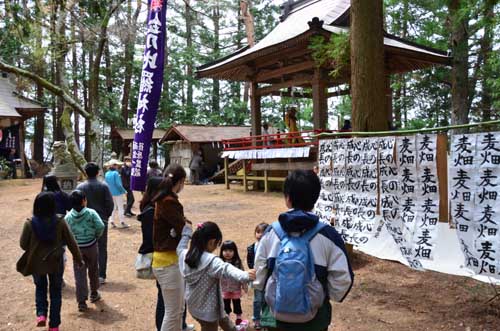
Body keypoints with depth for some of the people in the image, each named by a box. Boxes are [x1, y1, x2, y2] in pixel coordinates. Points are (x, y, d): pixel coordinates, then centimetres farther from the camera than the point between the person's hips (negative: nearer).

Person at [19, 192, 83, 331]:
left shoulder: (30, 224, -15)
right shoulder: (60, 223, -16)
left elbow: (23, 244, -4)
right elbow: (71, 243, -8)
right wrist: (78, 258, 6)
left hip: (36, 263, 0)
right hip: (55, 263, 0)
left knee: (40, 288, 27)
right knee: (55, 291, 16)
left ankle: (41, 314, 10)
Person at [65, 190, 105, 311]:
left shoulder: (68, 217, -7)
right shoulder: (91, 213, -13)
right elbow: (100, 226, -19)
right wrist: (96, 236, -1)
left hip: (76, 248, 1)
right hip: (91, 246, -1)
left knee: (79, 274, 4)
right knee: (93, 270, 19)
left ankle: (81, 302, 1)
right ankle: (94, 294, 35)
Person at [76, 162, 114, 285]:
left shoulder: (80, 187, -6)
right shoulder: (104, 186, -7)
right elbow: (110, 203, -8)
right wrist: (106, 216, 8)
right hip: (101, 222, 0)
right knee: (102, 249, 7)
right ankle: (101, 276, 8)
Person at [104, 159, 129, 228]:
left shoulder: (106, 174, 3)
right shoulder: (116, 173, -17)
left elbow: (106, 184, 8)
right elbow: (118, 184, -19)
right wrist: (124, 191, -9)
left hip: (110, 193, 6)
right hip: (117, 192, -6)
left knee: (113, 207, 17)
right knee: (120, 207, 2)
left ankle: (112, 221, 14)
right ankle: (122, 222, 5)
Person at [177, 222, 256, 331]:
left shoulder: (185, 255, -6)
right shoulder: (211, 261, -30)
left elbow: (180, 248, 17)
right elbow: (226, 269, -47)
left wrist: (186, 233, 29)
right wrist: (245, 275, -62)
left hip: (194, 306, 8)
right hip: (208, 309, -8)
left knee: (224, 320, 32)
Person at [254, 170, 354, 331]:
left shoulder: (271, 232, -9)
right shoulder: (327, 235, -16)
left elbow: (259, 270, -1)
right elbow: (343, 278, -13)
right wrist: (329, 296, 6)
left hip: (278, 314, 2)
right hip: (314, 317, -2)